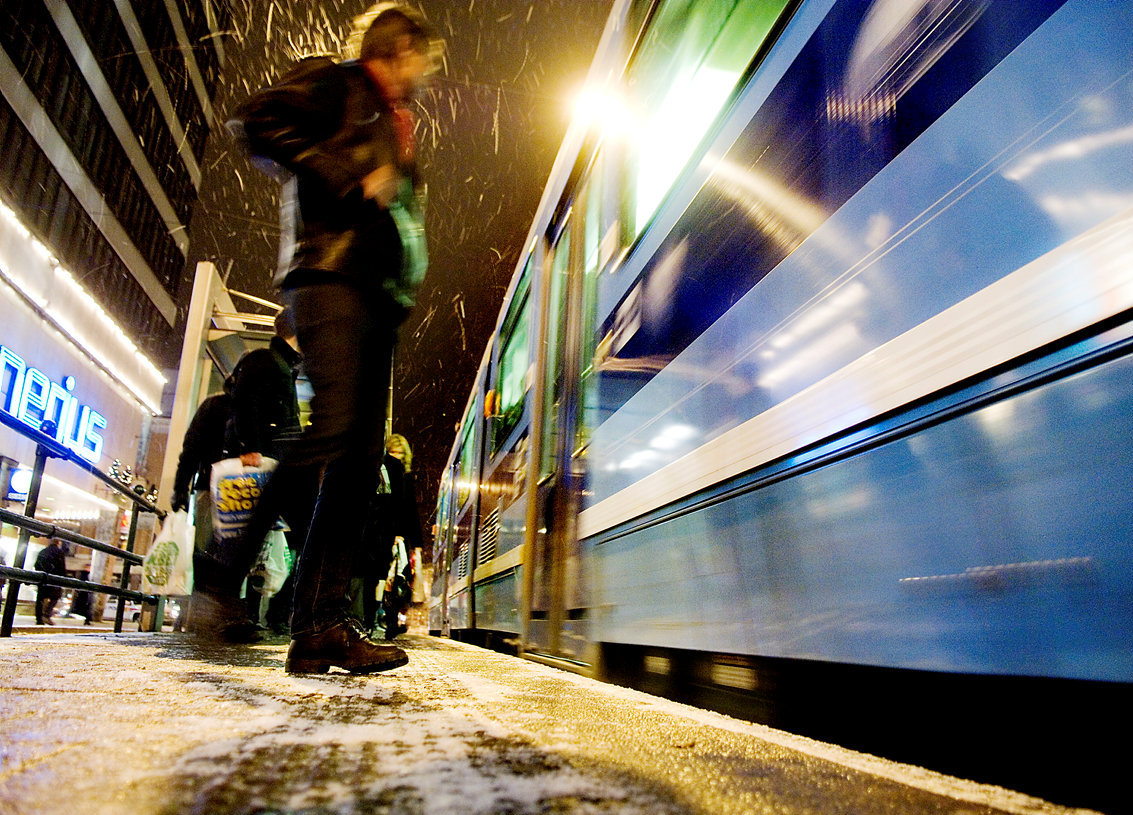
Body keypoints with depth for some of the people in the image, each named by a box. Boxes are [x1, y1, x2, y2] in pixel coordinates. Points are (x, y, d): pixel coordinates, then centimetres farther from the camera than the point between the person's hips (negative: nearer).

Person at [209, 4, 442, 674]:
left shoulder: (397, 126, 33)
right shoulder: (335, 84, 10)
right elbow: (257, 122, -8)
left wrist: (410, 283, 15)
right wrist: (352, 180, -9)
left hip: (378, 293, 8)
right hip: (332, 273, -8)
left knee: (362, 456, -5)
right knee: (333, 428, -25)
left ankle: (323, 625, -6)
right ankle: (223, 580, -14)